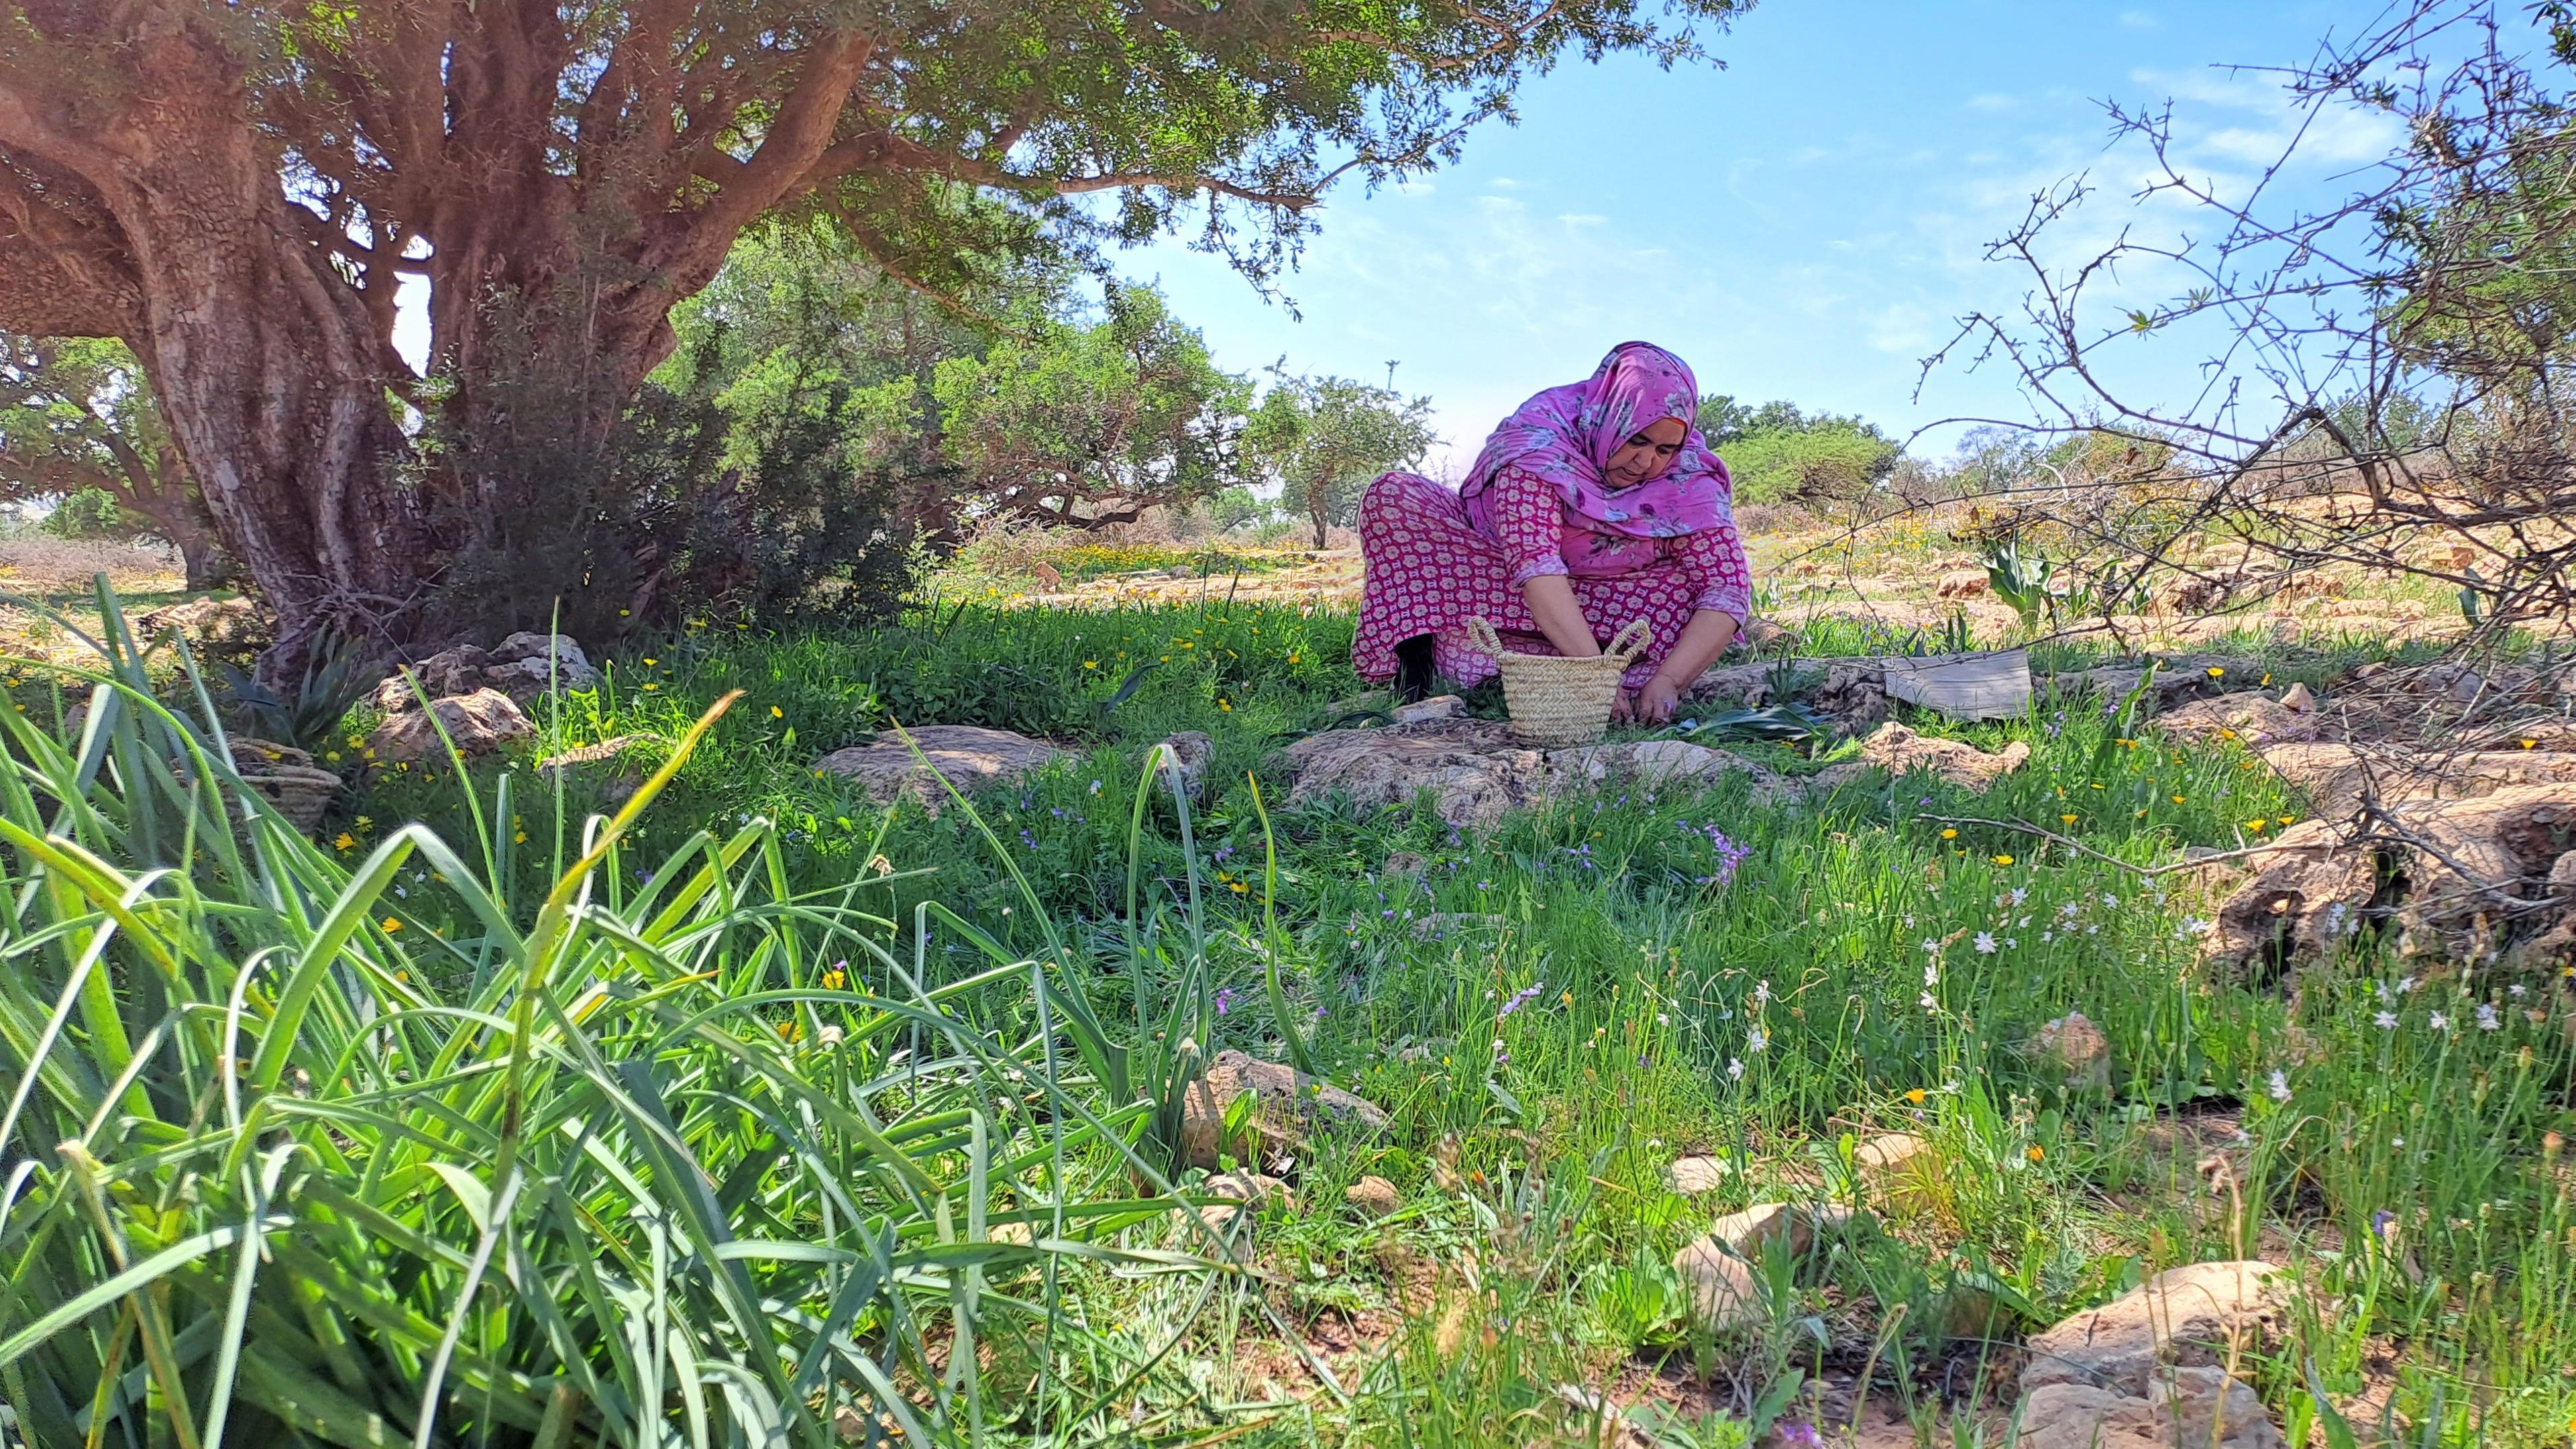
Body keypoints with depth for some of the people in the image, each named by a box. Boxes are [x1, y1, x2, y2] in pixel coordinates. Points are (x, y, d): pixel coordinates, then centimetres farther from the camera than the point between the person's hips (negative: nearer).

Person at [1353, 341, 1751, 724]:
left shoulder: (1689, 476, -18)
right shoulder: (1541, 432, -27)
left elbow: (1730, 587, -24)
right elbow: (1532, 561, -39)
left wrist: (1667, 681, -39)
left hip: (1601, 601, 3)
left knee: (1697, 584, -29)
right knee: (1392, 497, -23)